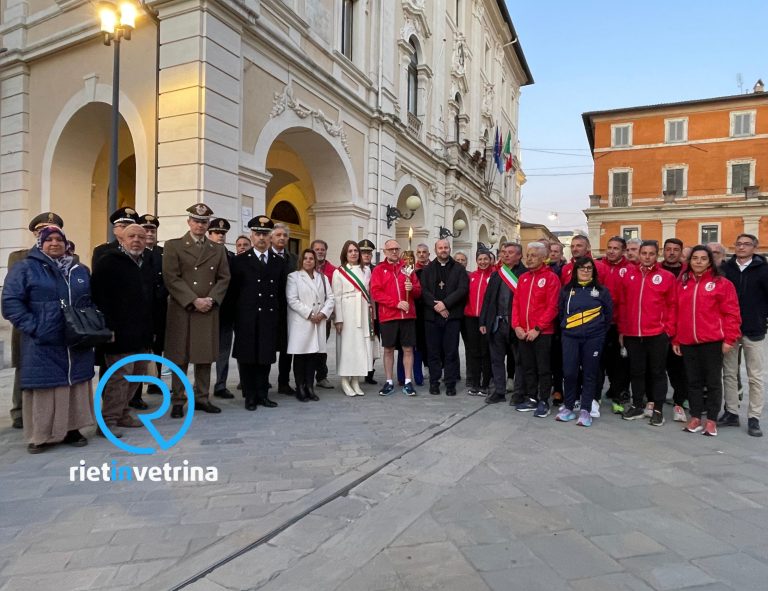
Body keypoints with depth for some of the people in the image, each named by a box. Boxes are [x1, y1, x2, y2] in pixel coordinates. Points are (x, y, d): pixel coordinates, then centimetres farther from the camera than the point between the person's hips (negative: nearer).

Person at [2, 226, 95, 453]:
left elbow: (90, 301, 19)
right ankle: (40, 435, 13)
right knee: (44, 387, 1)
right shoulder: (25, 268, -1)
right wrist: (34, 327, -16)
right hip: (42, 345, -4)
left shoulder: (81, 271, 14)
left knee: (75, 385, 8)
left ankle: (71, 429, 19)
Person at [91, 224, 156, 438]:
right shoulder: (108, 261, -5)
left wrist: (152, 328, 16)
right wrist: (107, 327, -18)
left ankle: (121, 412, 26)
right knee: (120, 374, -8)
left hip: (142, 332, 8)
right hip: (119, 332, -7)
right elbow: (99, 296, -13)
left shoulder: (148, 264, 17)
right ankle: (108, 420, 3)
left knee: (137, 373, 13)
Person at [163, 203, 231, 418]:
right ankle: (178, 401, 12)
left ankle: (202, 398, 18)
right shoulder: (173, 245, 1)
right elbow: (171, 278, -8)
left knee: (205, 356, 8)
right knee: (180, 358, 2)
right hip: (181, 310, -3)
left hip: (209, 311, 4)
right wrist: (194, 301, -14)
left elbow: (224, 278, 8)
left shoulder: (218, 249, 13)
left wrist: (211, 299, -8)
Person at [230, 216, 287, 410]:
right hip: (247, 319, -2)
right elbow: (234, 290, 2)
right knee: (247, 357, 4)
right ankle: (250, 396, 14)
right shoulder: (240, 260, 2)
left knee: (266, 357, 7)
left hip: (270, 319, 2)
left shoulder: (279, 262, 10)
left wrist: (280, 314, 6)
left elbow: (281, 292, 12)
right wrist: (237, 315, -1)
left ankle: (263, 394, 18)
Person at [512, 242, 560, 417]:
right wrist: (516, 326, -1)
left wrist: (537, 328, -16)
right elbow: (516, 303, 10)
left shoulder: (551, 277, -7)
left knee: (543, 369, 3)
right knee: (527, 367, 13)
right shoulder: (523, 278, 12)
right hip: (522, 333, 6)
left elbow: (552, 307, -13)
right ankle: (531, 399, 24)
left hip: (542, 332, -6)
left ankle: (543, 402, 12)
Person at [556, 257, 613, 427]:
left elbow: (609, 314, 8)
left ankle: (585, 411, 12)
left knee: (590, 374, 4)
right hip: (570, 337, 1)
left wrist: (600, 331, 8)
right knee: (569, 373, -1)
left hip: (593, 338, -1)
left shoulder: (601, 290, 3)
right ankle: (568, 407, 14)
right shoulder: (566, 290, 7)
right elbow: (561, 312, 14)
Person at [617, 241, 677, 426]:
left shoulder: (667, 277, -1)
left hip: (657, 334, -2)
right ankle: (637, 406, 26)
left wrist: (669, 329, -5)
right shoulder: (629, 275, 6)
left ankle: (658, 409, 17)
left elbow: (672, 305, 0)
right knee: (636, 371, 13)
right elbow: (622, 304, 8)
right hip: (632, 334, 3)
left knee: (657, 372, 7)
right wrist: (622, 330, 7)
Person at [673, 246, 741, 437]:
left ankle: (711, 421, 16)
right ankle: (695, 418, 20)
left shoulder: (722, 283, -3)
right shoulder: (682, 283, 9)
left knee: (713, 381, 6)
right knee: (693, 381, 11)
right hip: (688, 342, 4)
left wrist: (729, 339, -10)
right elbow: (676, 312, 9)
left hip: (712, 341, -4)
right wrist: (675, 339, 8)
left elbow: (731, 313, -5)